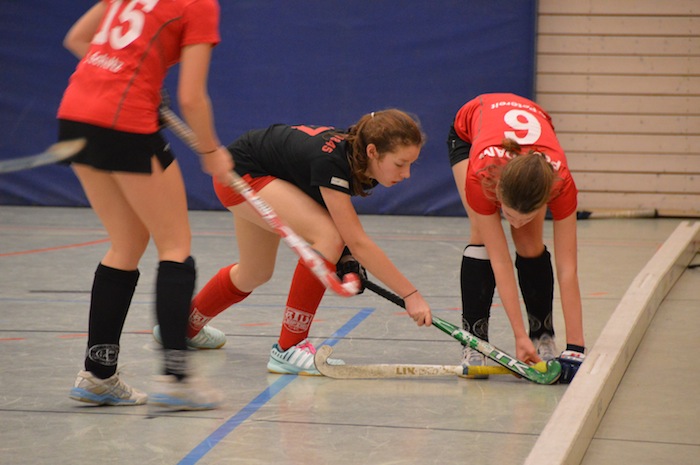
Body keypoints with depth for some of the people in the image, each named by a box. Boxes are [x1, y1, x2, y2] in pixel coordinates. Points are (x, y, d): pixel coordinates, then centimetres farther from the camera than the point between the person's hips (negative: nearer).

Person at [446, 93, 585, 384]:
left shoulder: (560, 182, -41)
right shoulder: (479, 176, -44)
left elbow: (567, 269, -35)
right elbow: (500, 262, -37)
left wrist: (575, 347, -35)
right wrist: (520, 336, -37)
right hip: (468, 132, -1)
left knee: (530, 243, -12)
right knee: (483, 237, -20)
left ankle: (543, 336, 3)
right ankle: (474, 341, -13)